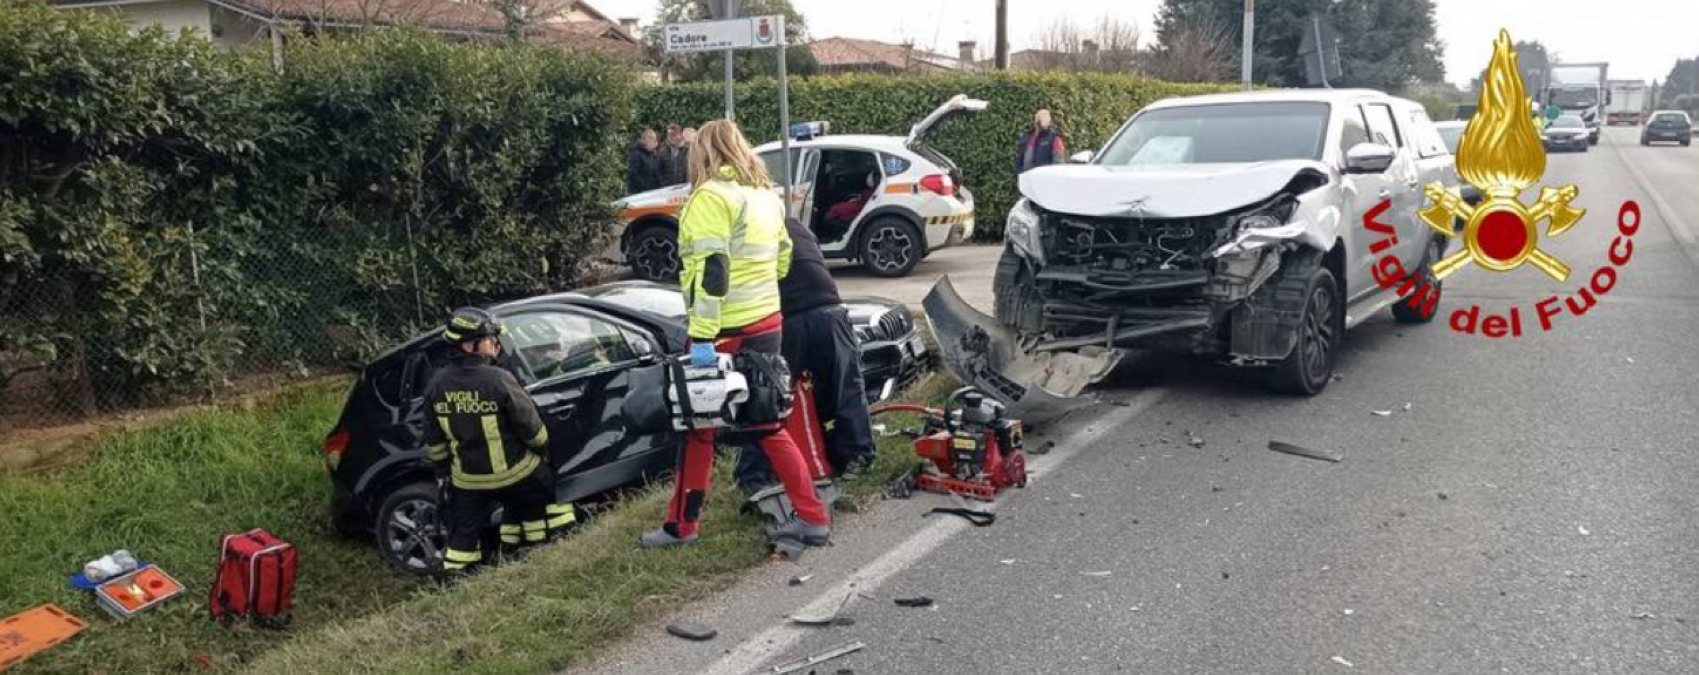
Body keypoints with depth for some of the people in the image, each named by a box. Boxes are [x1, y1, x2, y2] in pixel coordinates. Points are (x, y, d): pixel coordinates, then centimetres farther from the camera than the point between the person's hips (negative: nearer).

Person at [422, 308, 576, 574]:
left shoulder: (437, 385, -8)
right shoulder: (499, 380, -23)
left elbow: (434, 440, 3)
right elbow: (531, 428, -14)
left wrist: (443, 472, 17)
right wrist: (543, 450, 6)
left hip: (467, 479, 4)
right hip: (515, 473, -4)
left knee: (464, 534, 18)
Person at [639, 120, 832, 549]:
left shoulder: (711, 196, -12)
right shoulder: (766, 195, 12)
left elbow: (711, 269, -21)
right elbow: (781, 259, 19)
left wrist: (702, 336, -23)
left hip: (726, 332, -7)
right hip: (768, 323, 7)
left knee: (698, 427, 5)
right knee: (768, 424, 14)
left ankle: (681, 527, 15)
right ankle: (813, 518, 13)